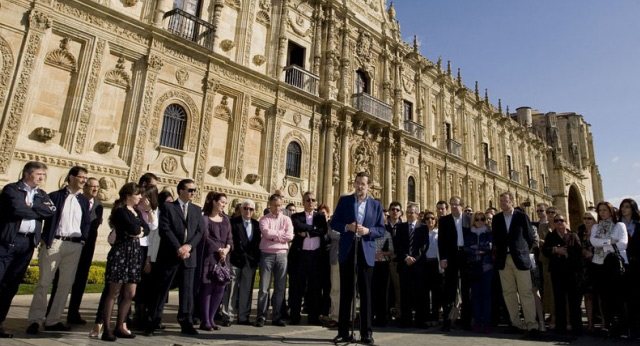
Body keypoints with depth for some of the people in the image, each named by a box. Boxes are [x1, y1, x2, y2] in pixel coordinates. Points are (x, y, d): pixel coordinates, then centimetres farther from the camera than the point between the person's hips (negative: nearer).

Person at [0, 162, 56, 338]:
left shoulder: (42, 194, 16)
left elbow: (52, 211, -1)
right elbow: (17, 209, -16)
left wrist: (31, 205, -9)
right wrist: (39, 211, -3)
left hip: (28, 243, 5)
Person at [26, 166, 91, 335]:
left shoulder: (84, 200, 13)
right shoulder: (55, 196, 2)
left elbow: (87, 223, 12)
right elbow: (45, 216, -3)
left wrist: (83, 239, -1)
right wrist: (46, 240, -9)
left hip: (75, 246, 4)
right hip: (54, 243, -4)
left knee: (66, 284, 6)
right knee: (44, 282, 0)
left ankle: (53, 320, 14)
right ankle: (35, 320, 7)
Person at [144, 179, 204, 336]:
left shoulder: (197, 210, 14)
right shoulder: (167, 206, 1)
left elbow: (200, 231, 6)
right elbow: (164, 229, -10)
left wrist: (188, 246, -11)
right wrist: (178, 248, -16)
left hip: (189, 256, 4)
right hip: (169, 255, -4)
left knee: (187, 291, 6)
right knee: (161, 290, 3)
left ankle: (186, 324, 14)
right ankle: (152, 323, 13)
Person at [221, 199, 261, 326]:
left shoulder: (256, 224, 11)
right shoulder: (233, 222, -1)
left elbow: (258, 242, 10)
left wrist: (257, 258, 3)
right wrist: (229, 255, -13)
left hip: (251, 261, 4)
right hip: (235, 259, -4)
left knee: (247, 289, 8)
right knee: (231, 288, -2)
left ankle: (243, 317, 15)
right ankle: (228, 316, 6)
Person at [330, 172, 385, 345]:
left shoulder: (376, 204, 6)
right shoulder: (344, 200, 6)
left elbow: (381, 230, 4)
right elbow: (334, 222, 4)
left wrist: (368, 231, -15)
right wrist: (347, 227, -14)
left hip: (366, 252, 0)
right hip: (347, 251, 0)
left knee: (365, 293, 4)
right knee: (345, 292, 7)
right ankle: (343, 332, 15)